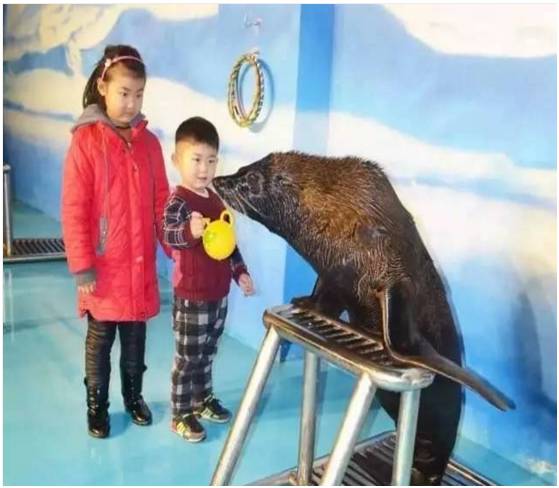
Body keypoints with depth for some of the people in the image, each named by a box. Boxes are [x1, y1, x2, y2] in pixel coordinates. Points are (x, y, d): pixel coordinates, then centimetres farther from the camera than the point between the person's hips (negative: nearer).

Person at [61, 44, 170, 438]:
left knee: (136, 339, 18)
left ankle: (134, 396, 39)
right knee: (100, 341, 14)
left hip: (141, 266, 4)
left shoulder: (149, 142, 2)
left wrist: (175, 248, 3)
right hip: (103, 268, -3)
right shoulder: (85, 140, -10)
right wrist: (82, 267, -12)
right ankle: (97, 406, 33)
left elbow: (161, 202, 7)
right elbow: (74, 211, -11)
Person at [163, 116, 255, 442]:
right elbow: (168, 234, -36)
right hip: (192, 296, -8)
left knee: (208, 353, 21)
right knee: (187, 357, 5)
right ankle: (181, 415, 20)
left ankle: (203, 398, 39)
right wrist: (189, 231, -57)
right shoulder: (178, 201, -17)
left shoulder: (215, 199, 9)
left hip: (219, 293, 8)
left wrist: (241, 272, 12)